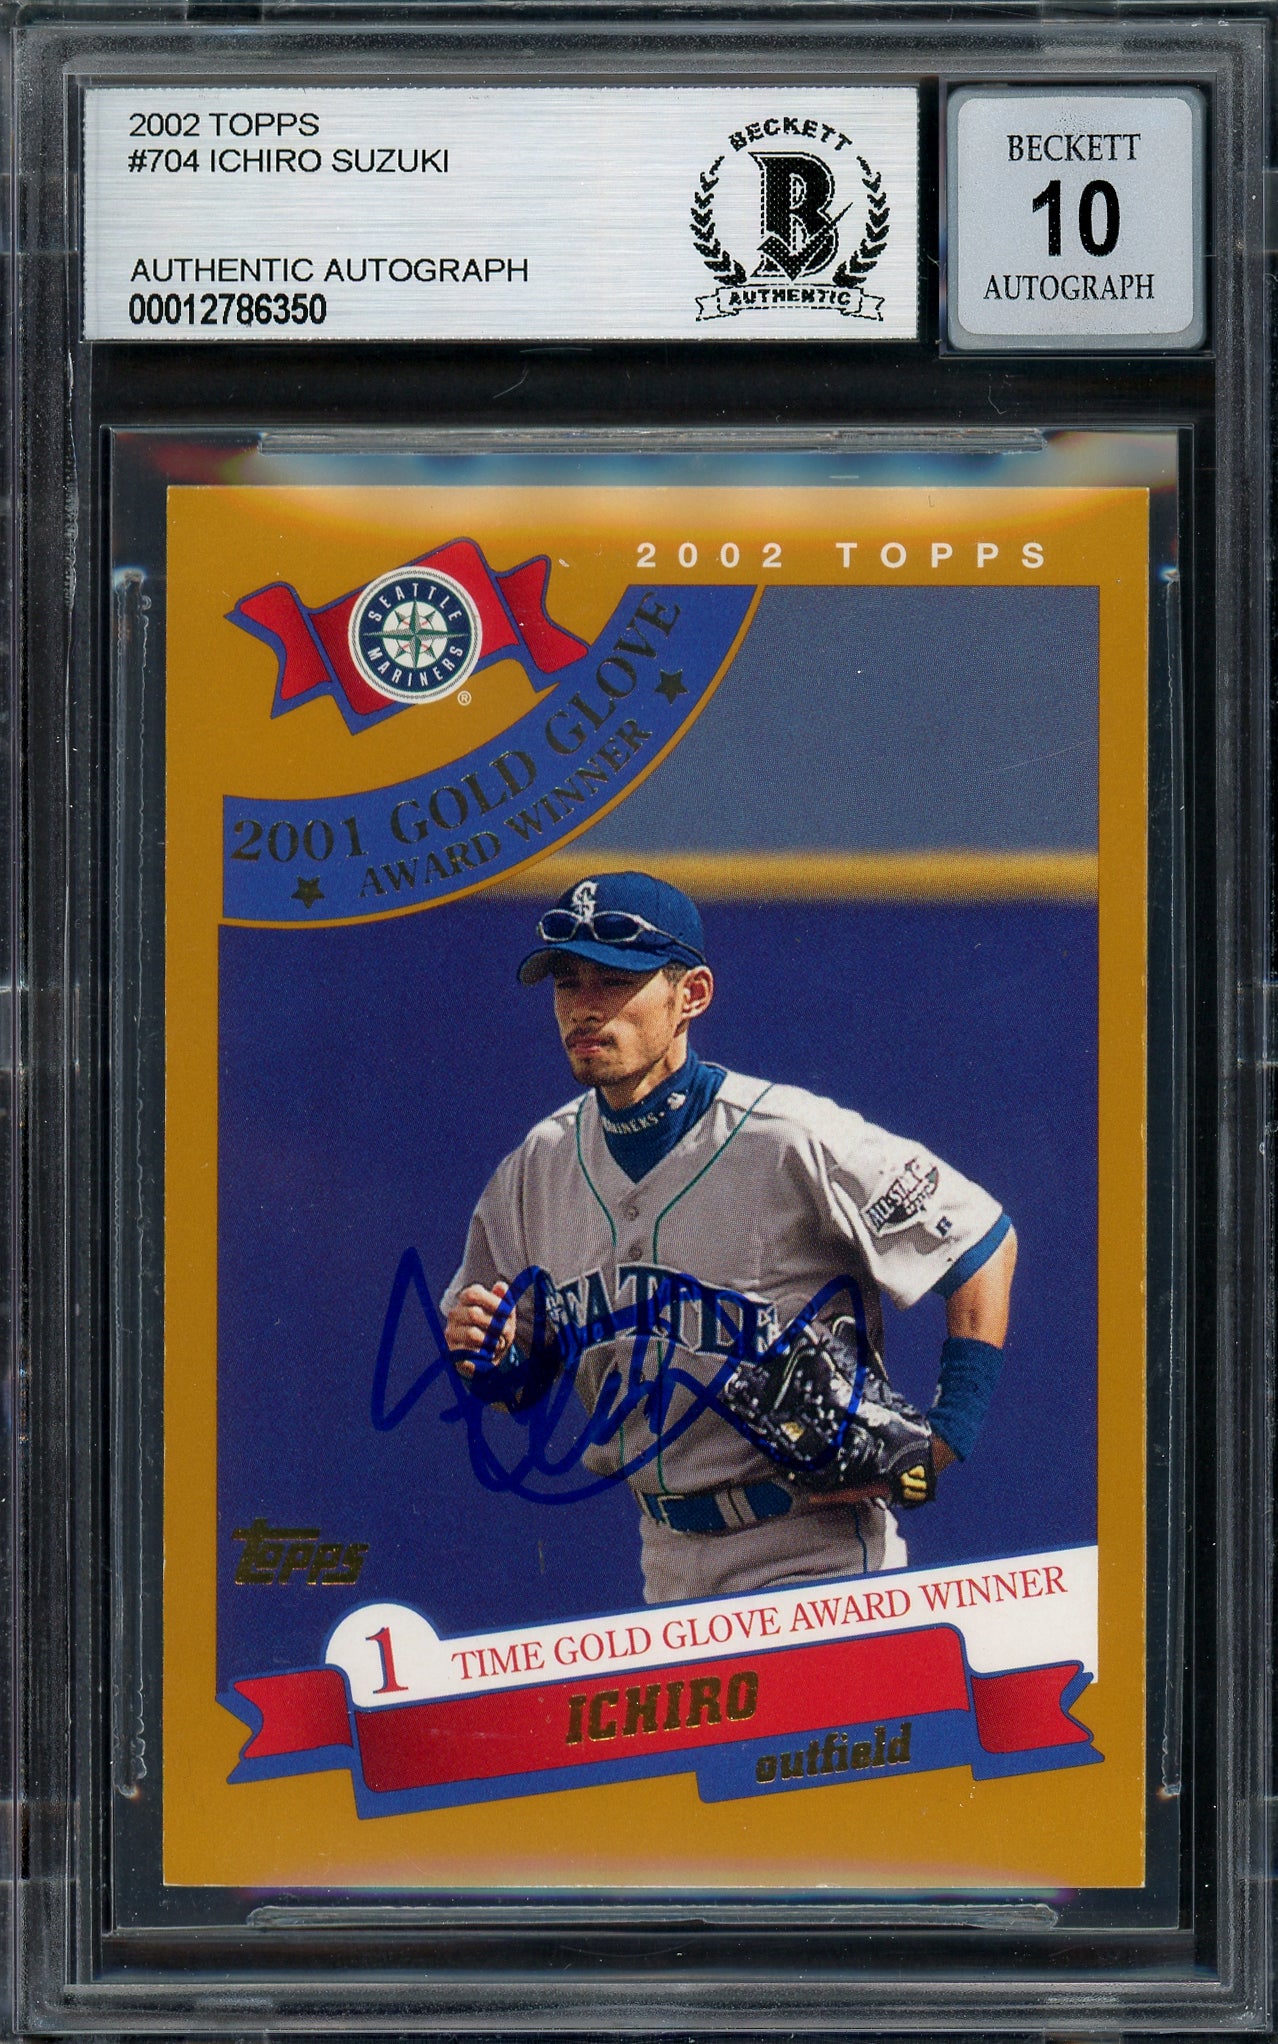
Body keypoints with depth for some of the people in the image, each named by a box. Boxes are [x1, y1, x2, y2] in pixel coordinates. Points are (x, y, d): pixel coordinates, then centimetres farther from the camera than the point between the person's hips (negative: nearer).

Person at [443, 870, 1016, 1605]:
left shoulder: (794, 1140, -17)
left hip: (816, 1557, -6)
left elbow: (984, 1242, -10)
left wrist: (938, 1448, -16)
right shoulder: (536, 1168, 1)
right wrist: (487, 1355, -13)